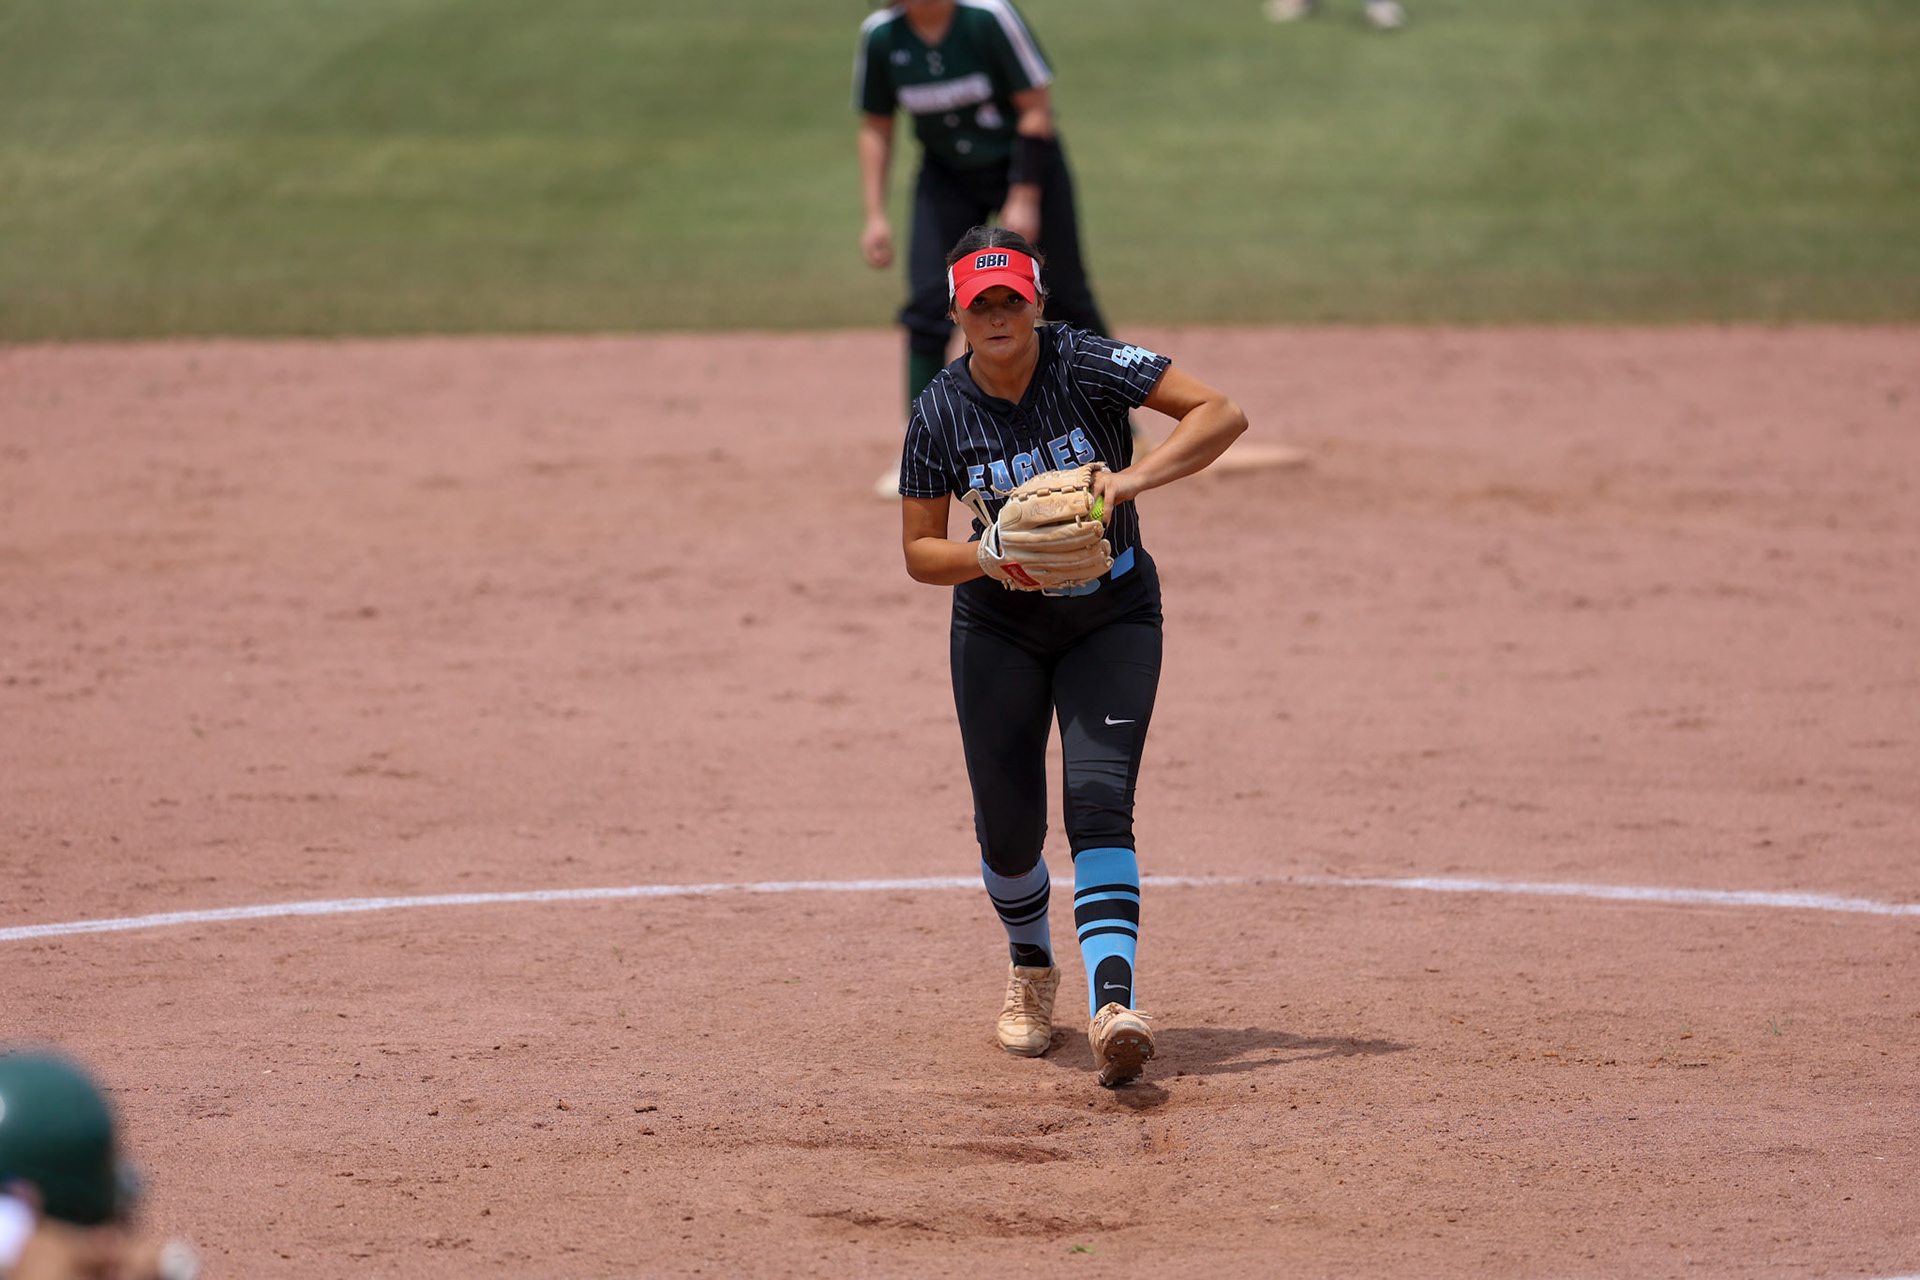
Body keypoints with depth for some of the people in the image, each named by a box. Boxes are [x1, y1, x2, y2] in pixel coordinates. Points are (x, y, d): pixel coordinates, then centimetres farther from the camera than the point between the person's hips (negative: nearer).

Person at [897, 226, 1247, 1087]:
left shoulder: (1088, 366, -18)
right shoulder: (940, 413, -12)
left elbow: (1223, 414, -25)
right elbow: (918, 552, -5)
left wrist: (1132, 479, -38)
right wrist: (989, 554, -26)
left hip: (1113, 620, -2)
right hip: (999, 626, 2)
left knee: (1099, 802, -20)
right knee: (1009, 823, 5)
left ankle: (1111, 1002, -31)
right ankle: (1031, 969, 35)